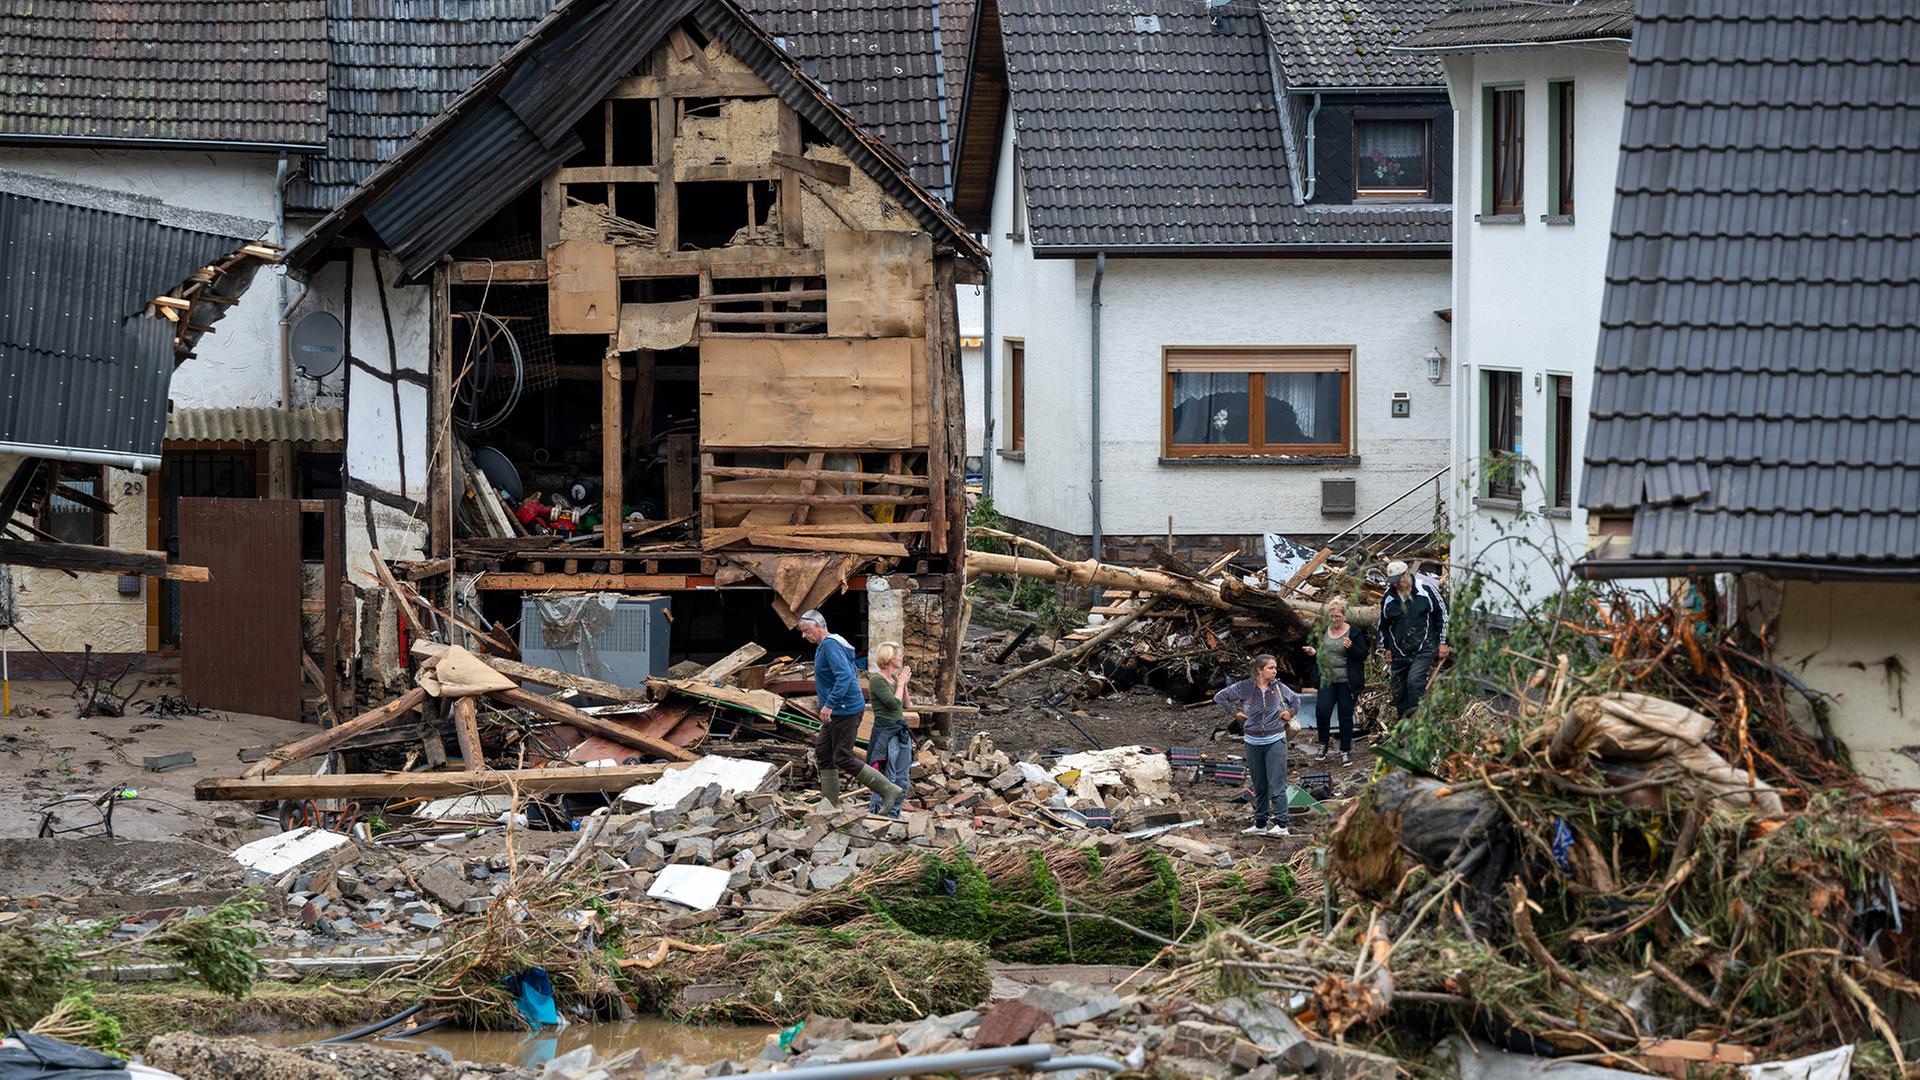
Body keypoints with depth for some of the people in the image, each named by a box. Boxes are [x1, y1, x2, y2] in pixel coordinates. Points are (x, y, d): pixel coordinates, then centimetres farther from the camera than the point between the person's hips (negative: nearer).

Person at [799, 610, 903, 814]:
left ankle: (888, 790, -4)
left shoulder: (830, 646, -17)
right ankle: (830, 805, 10)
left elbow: (845, 676, -29)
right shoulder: (825, 645, 16)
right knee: (823, 754, 10)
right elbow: (852, 675, 25)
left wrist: (829, 704, -31)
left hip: (845, 711, -11)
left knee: (843, 758, -9)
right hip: (837, 712, 11)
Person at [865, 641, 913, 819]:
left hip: (901, 730, 9)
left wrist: (904, 683, 7)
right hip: (885, 731, -9)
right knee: (886, 779, -9)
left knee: (901, 779, 9)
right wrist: (901, 683, -6)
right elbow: (894, 704, -19)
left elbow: (905, 704, 19)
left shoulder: (893, 678, 13)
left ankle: (893, 814, 16)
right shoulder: (877, 680, -12)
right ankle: (875, 812, -5)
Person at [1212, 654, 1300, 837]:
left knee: (1277, 785, -10)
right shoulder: (1245, 687, -4)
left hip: (1275, 741, -1)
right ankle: (1260, 825, 19)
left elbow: (1295, 699, 21)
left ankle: (1281, 825, -13)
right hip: (1253, 742, 1)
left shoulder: (1279, 688, 1)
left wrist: (1291, 712, 4)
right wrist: (1234, 712, 1)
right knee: (1259, 786, 10)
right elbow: (1220, 697, 7)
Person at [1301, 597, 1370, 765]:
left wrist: (1351, 648, -23)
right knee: (1322, 712, -10)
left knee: (1345, 715, 2)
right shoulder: (1323, 632, 10)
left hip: (1347, 682, -3)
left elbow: (1363, 655, -5)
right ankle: (1323, 744, 12)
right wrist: (1313, 652, 0)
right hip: (1327, 680, 3)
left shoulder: (1354, 633, -4)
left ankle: (1345, 751, 14)